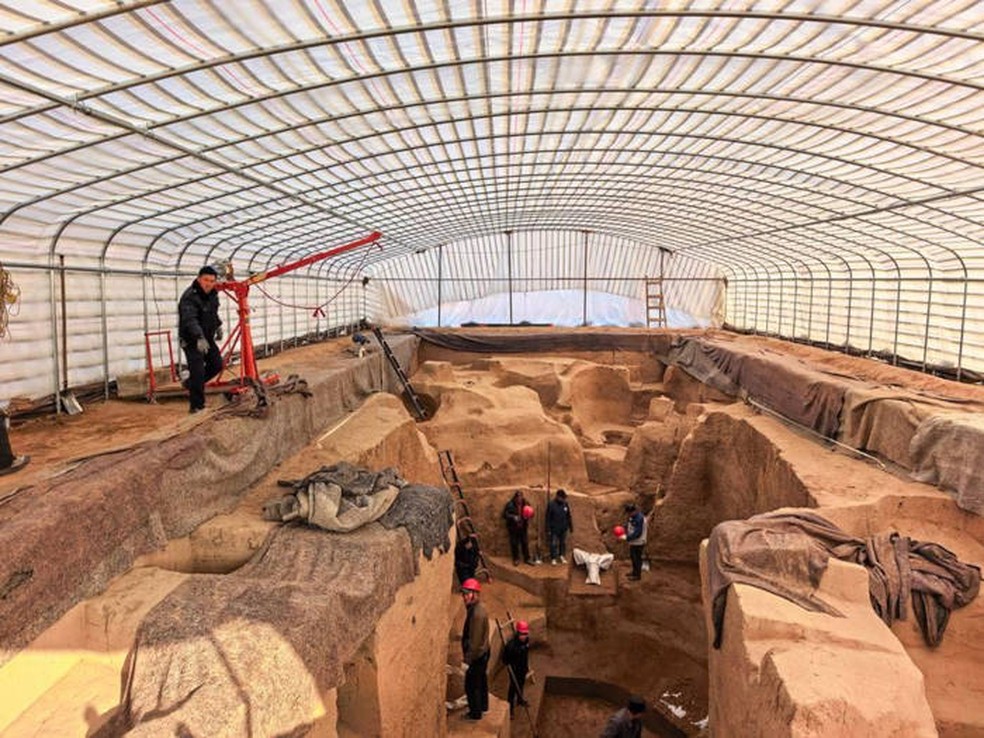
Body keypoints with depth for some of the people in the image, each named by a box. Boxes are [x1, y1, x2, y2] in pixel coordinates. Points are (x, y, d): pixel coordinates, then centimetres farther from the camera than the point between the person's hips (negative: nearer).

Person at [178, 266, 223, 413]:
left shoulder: (212, 294, 4)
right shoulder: (189, 297, -24)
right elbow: (190, 319, -39)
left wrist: (218, 326, 23)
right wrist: (199, 338, -52)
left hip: (207, 337, 8)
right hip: (192, 340, -8)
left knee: (217, 364, 12)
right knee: (198, 372, -13)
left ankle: (191, 383, 32)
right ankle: (196, 405, -3)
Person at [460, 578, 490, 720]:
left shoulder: (477, 613, -30)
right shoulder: (479, 607, 1)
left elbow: (475, 640, -27)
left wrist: (467, 659, -20)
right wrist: (467, 654, 19)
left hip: (477, 655, -9)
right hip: (483, 652, 9)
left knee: (472, 686, 7)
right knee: (481, 682, 25)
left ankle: (475, 713, 21)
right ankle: (483, 706, 41)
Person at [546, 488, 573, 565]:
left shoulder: (565, 504, 1)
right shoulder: (551, 504, -13)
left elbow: (569, 517, 11)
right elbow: (548, 518, -10)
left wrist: (571, 527, 12)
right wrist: (548, 529, -10)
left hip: (563, 528, 4)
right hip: (554, 529, -4)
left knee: (563, 543, 14)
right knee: (554, 544, 1)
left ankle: (561, 556, 30)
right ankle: (553, 558, 13)